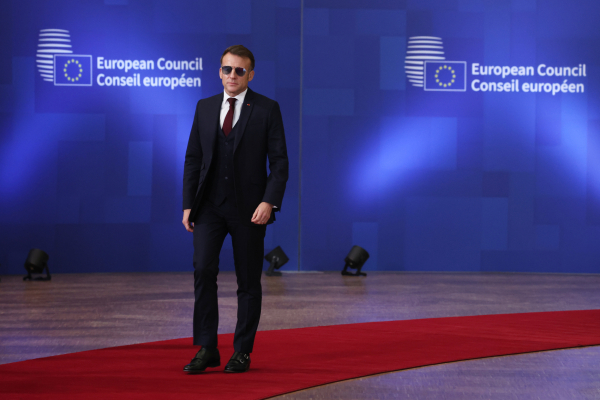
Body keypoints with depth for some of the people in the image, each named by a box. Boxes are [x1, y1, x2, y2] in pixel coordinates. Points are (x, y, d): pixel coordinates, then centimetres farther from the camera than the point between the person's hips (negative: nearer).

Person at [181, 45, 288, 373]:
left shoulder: (267, 109, -1)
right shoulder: (205, 108, 9)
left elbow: (279, 161, -4)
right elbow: (193, 158, 11)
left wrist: (269, 201, -16)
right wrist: (188, 205, 3)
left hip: (249, 208, -2)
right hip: (209, 206, 2)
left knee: (248, 281, 4)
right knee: (203, 270, -11)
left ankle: (242, 352, 14)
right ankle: (206, 349, -4)